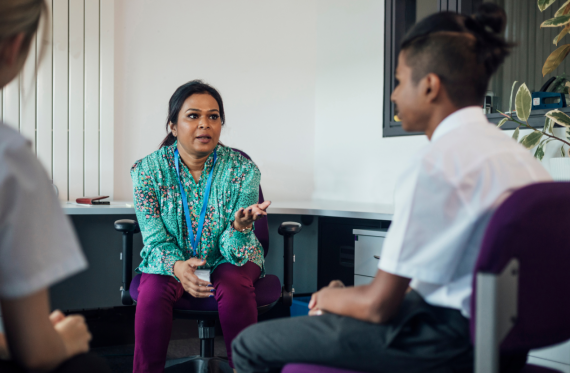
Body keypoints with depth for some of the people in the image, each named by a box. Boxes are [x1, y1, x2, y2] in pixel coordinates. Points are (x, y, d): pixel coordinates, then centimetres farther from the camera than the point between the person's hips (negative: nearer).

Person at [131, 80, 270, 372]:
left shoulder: (242, 169, -14)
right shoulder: (148, 170, -11)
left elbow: (233, 250, -18)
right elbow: (156, 240, -11)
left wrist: (240, 227, -43)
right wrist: (177, 266, -34)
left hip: (226, 260, 0)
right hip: (171, 259, 1)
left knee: (233, 287, -32)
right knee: (153, 290, -30)